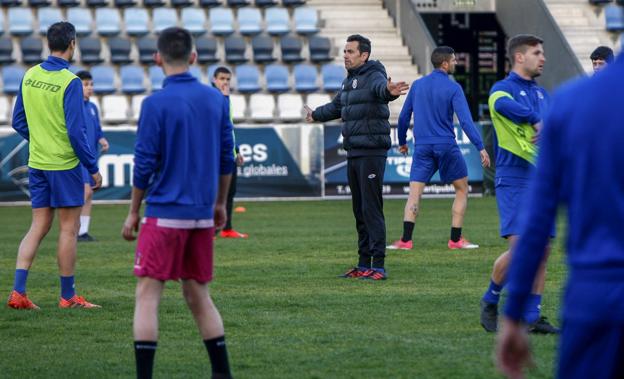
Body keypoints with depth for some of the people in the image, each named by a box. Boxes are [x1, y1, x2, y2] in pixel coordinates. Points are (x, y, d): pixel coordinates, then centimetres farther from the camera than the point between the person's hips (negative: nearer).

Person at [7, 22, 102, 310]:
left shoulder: (29, 76, 4)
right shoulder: (69, 81, -15)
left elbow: (18, 121, 12)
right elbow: (76, 130, -17)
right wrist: (93, 168, -9)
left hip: (37, 164, 6)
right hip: (65, 164, -6)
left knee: (38, 227, 10)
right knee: (69, 229, 3)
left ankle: (18, 292, 0)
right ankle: (67, 297, 9)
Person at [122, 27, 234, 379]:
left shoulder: (155, 104, -10)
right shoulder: (217, 100, 5)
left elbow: (144, 165, -9)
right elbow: (226, 159, 10)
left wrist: (133, 212, 2)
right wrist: (220, 203, 22)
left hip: (165, 214, -5)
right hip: (202, 215, 5)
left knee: (148, 296, -1)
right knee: (199, 296, 15)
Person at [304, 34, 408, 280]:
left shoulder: (373, 76, -11)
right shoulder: (349, 81, 18)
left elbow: (381, 87, -36)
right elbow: (337, 107, 37)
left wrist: (389, 91, -60)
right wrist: (316, 115, 54)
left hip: (371, 153, -9)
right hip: (353, 153, 9)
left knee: (371, 208, -11)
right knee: (359, 210, 12)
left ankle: (378, 265, -11)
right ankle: (364, 264, 19)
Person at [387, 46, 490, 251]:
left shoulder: (417, 85, 8)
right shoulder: (453, 88, -5)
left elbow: (404, 116, 14)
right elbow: (465, 120, -14)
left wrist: (402, 141, 28)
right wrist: (480, 147, -16)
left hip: (422, 148, 3)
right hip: (447, 146, -3)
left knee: (414, 193, 1)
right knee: (462, 189, 12)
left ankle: (406, 240, -14)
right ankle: (456, 239, 8)